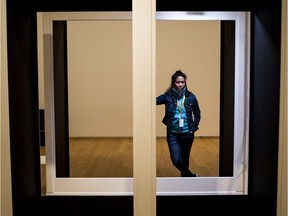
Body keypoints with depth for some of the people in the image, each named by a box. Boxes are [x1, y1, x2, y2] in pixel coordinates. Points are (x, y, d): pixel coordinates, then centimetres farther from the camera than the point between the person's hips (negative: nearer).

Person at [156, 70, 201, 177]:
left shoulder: (190, 97, -4)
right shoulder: (168, 96, -7)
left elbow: (197, 115, 4)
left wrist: (192, 130, -4)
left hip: (187, 134, 1)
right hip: (173, 134, -1)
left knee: (184, 160, 13)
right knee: (176, 160, -8)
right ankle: (192, 177, 16)